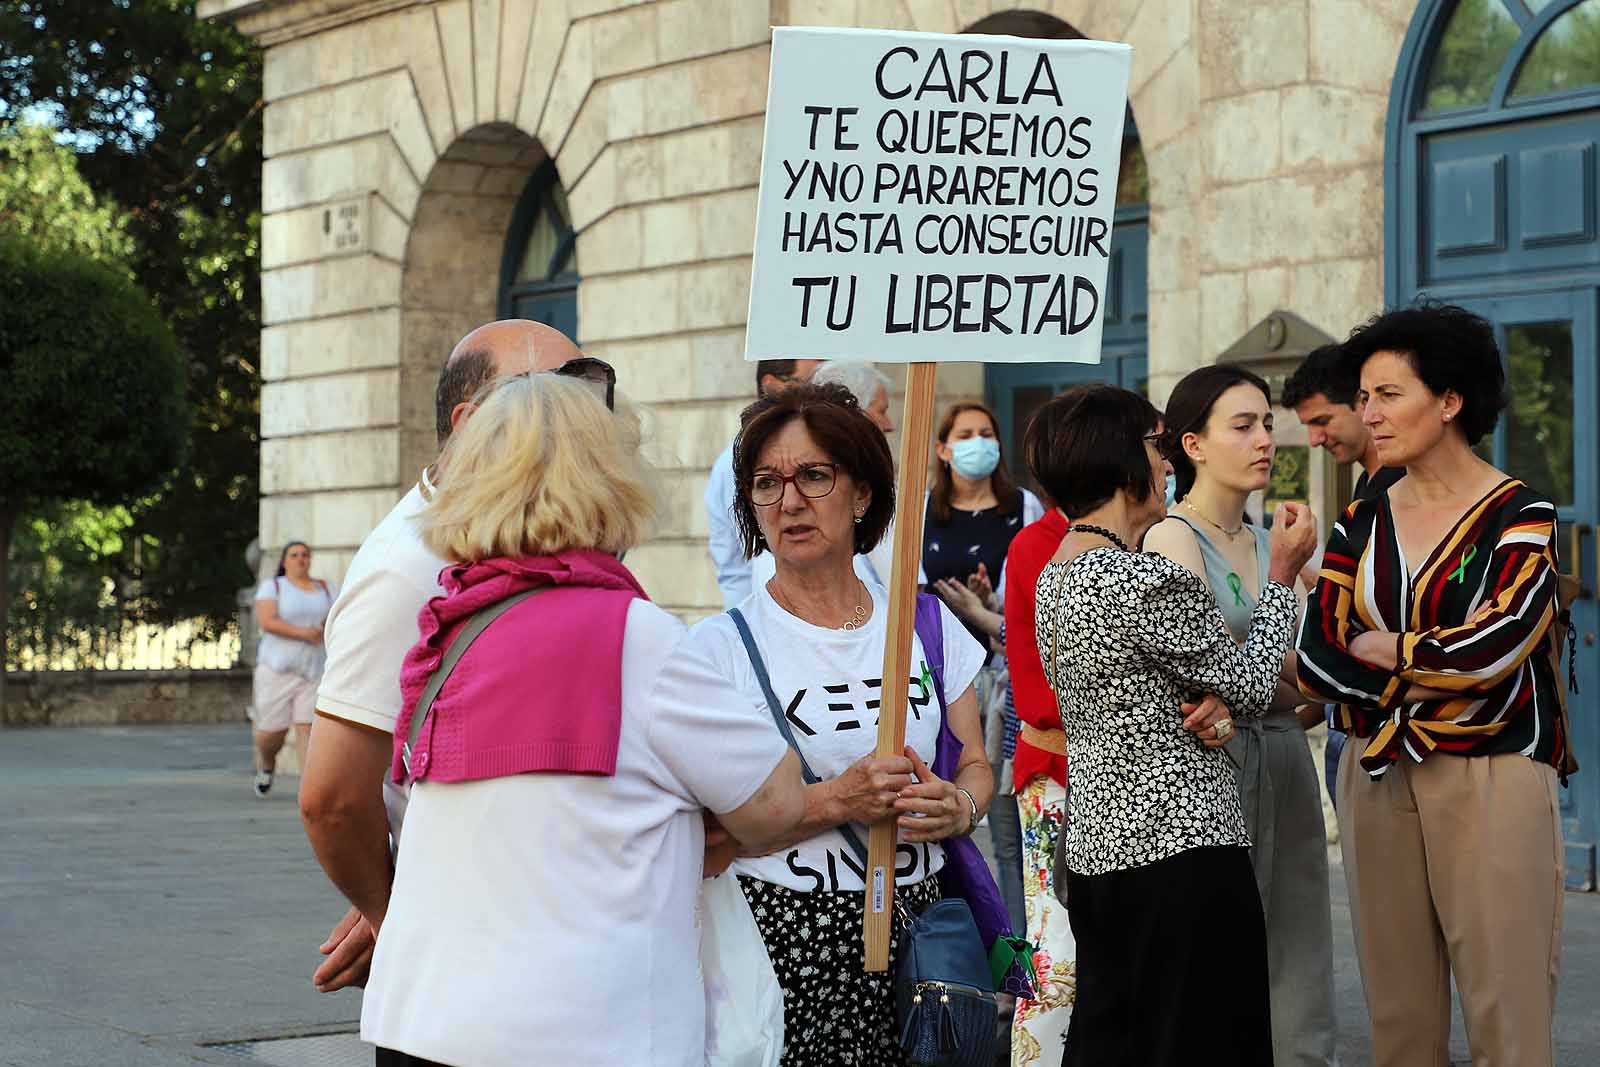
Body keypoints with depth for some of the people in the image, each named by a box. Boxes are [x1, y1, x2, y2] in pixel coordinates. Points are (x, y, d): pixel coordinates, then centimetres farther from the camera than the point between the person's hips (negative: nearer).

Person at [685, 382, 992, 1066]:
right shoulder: (720, 646, -4)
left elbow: (975, 766, 17)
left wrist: (958, 806, -5)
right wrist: (833, 803, -18)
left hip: (918, 928, 3)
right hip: (783, 946, -3)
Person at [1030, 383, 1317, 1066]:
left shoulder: (1055, 577, 10)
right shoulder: (1147, 580, -19)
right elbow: (1251, 685, -6)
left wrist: (1210, 708, -3)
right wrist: (1282, 575, 7)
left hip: (1096, 849, 9)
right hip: (1182, 852, -9)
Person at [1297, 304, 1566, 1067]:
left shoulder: (1519, 515, -4)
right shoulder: (1362, 524, 9)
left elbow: (1499, 644, -19)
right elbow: (1314, 659, -1)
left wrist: (1378, 647, -6)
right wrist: (1418, 686, -15)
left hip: (1491, 780, -5)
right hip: (1378, 779, 5)